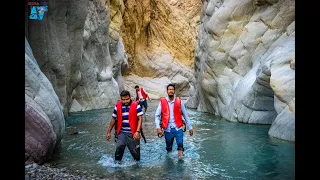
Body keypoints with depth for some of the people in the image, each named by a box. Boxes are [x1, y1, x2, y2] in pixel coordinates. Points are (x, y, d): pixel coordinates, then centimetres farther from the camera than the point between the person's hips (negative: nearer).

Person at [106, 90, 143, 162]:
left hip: (133, 133, -2)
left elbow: (140, 118, -11)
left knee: (135, 151, 6)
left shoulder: (136, 105, -7)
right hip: (121, 132, 2)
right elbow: (113, 119, 10)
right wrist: (109, 132, 12)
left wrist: (138, 131, -21)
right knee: (119, 147, -18)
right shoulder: (118, 106, 3)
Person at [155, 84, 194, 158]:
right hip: (167, 130, 1)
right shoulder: (162, 102, -2)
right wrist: (158, 128, -15)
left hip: (178, 128, 0)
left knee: (180, 145, -17)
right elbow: (157, 116, -2)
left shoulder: (179, 101, 0)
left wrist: (190, 127, 8)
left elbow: (185, 115, 6)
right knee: (168, 147, 14)